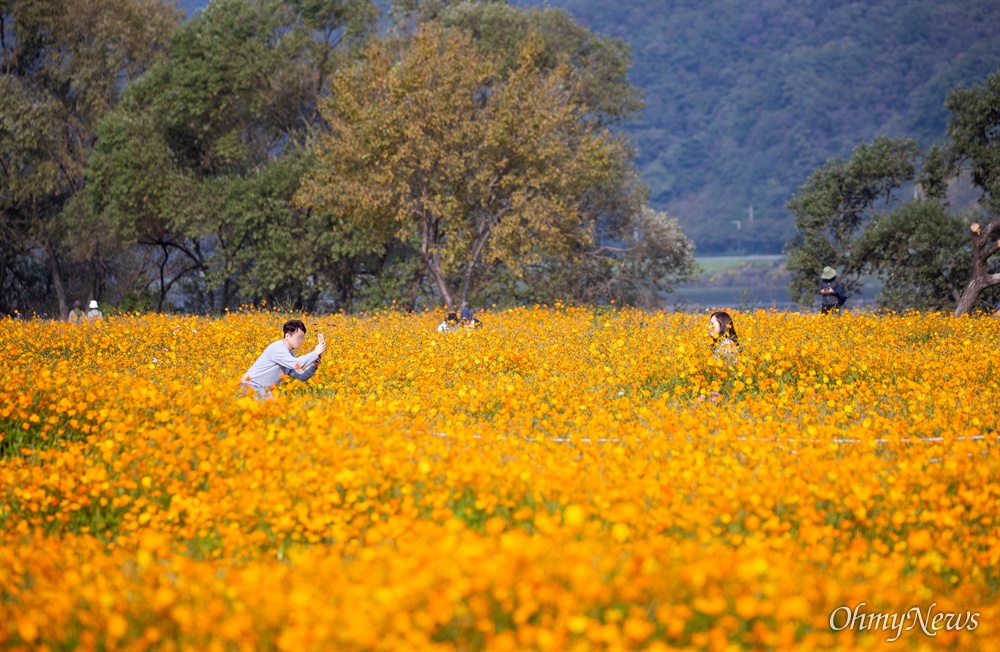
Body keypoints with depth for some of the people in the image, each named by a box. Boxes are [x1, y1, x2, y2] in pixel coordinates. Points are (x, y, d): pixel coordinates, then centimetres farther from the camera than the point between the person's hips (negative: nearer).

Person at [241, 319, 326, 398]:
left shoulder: (289, 354, 11)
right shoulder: (277, 348, -18)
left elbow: (301, 376, 9)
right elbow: (296, 364, -30)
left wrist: (313, 367, -9)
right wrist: (315, 353, -23)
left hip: (263, 391, 9)